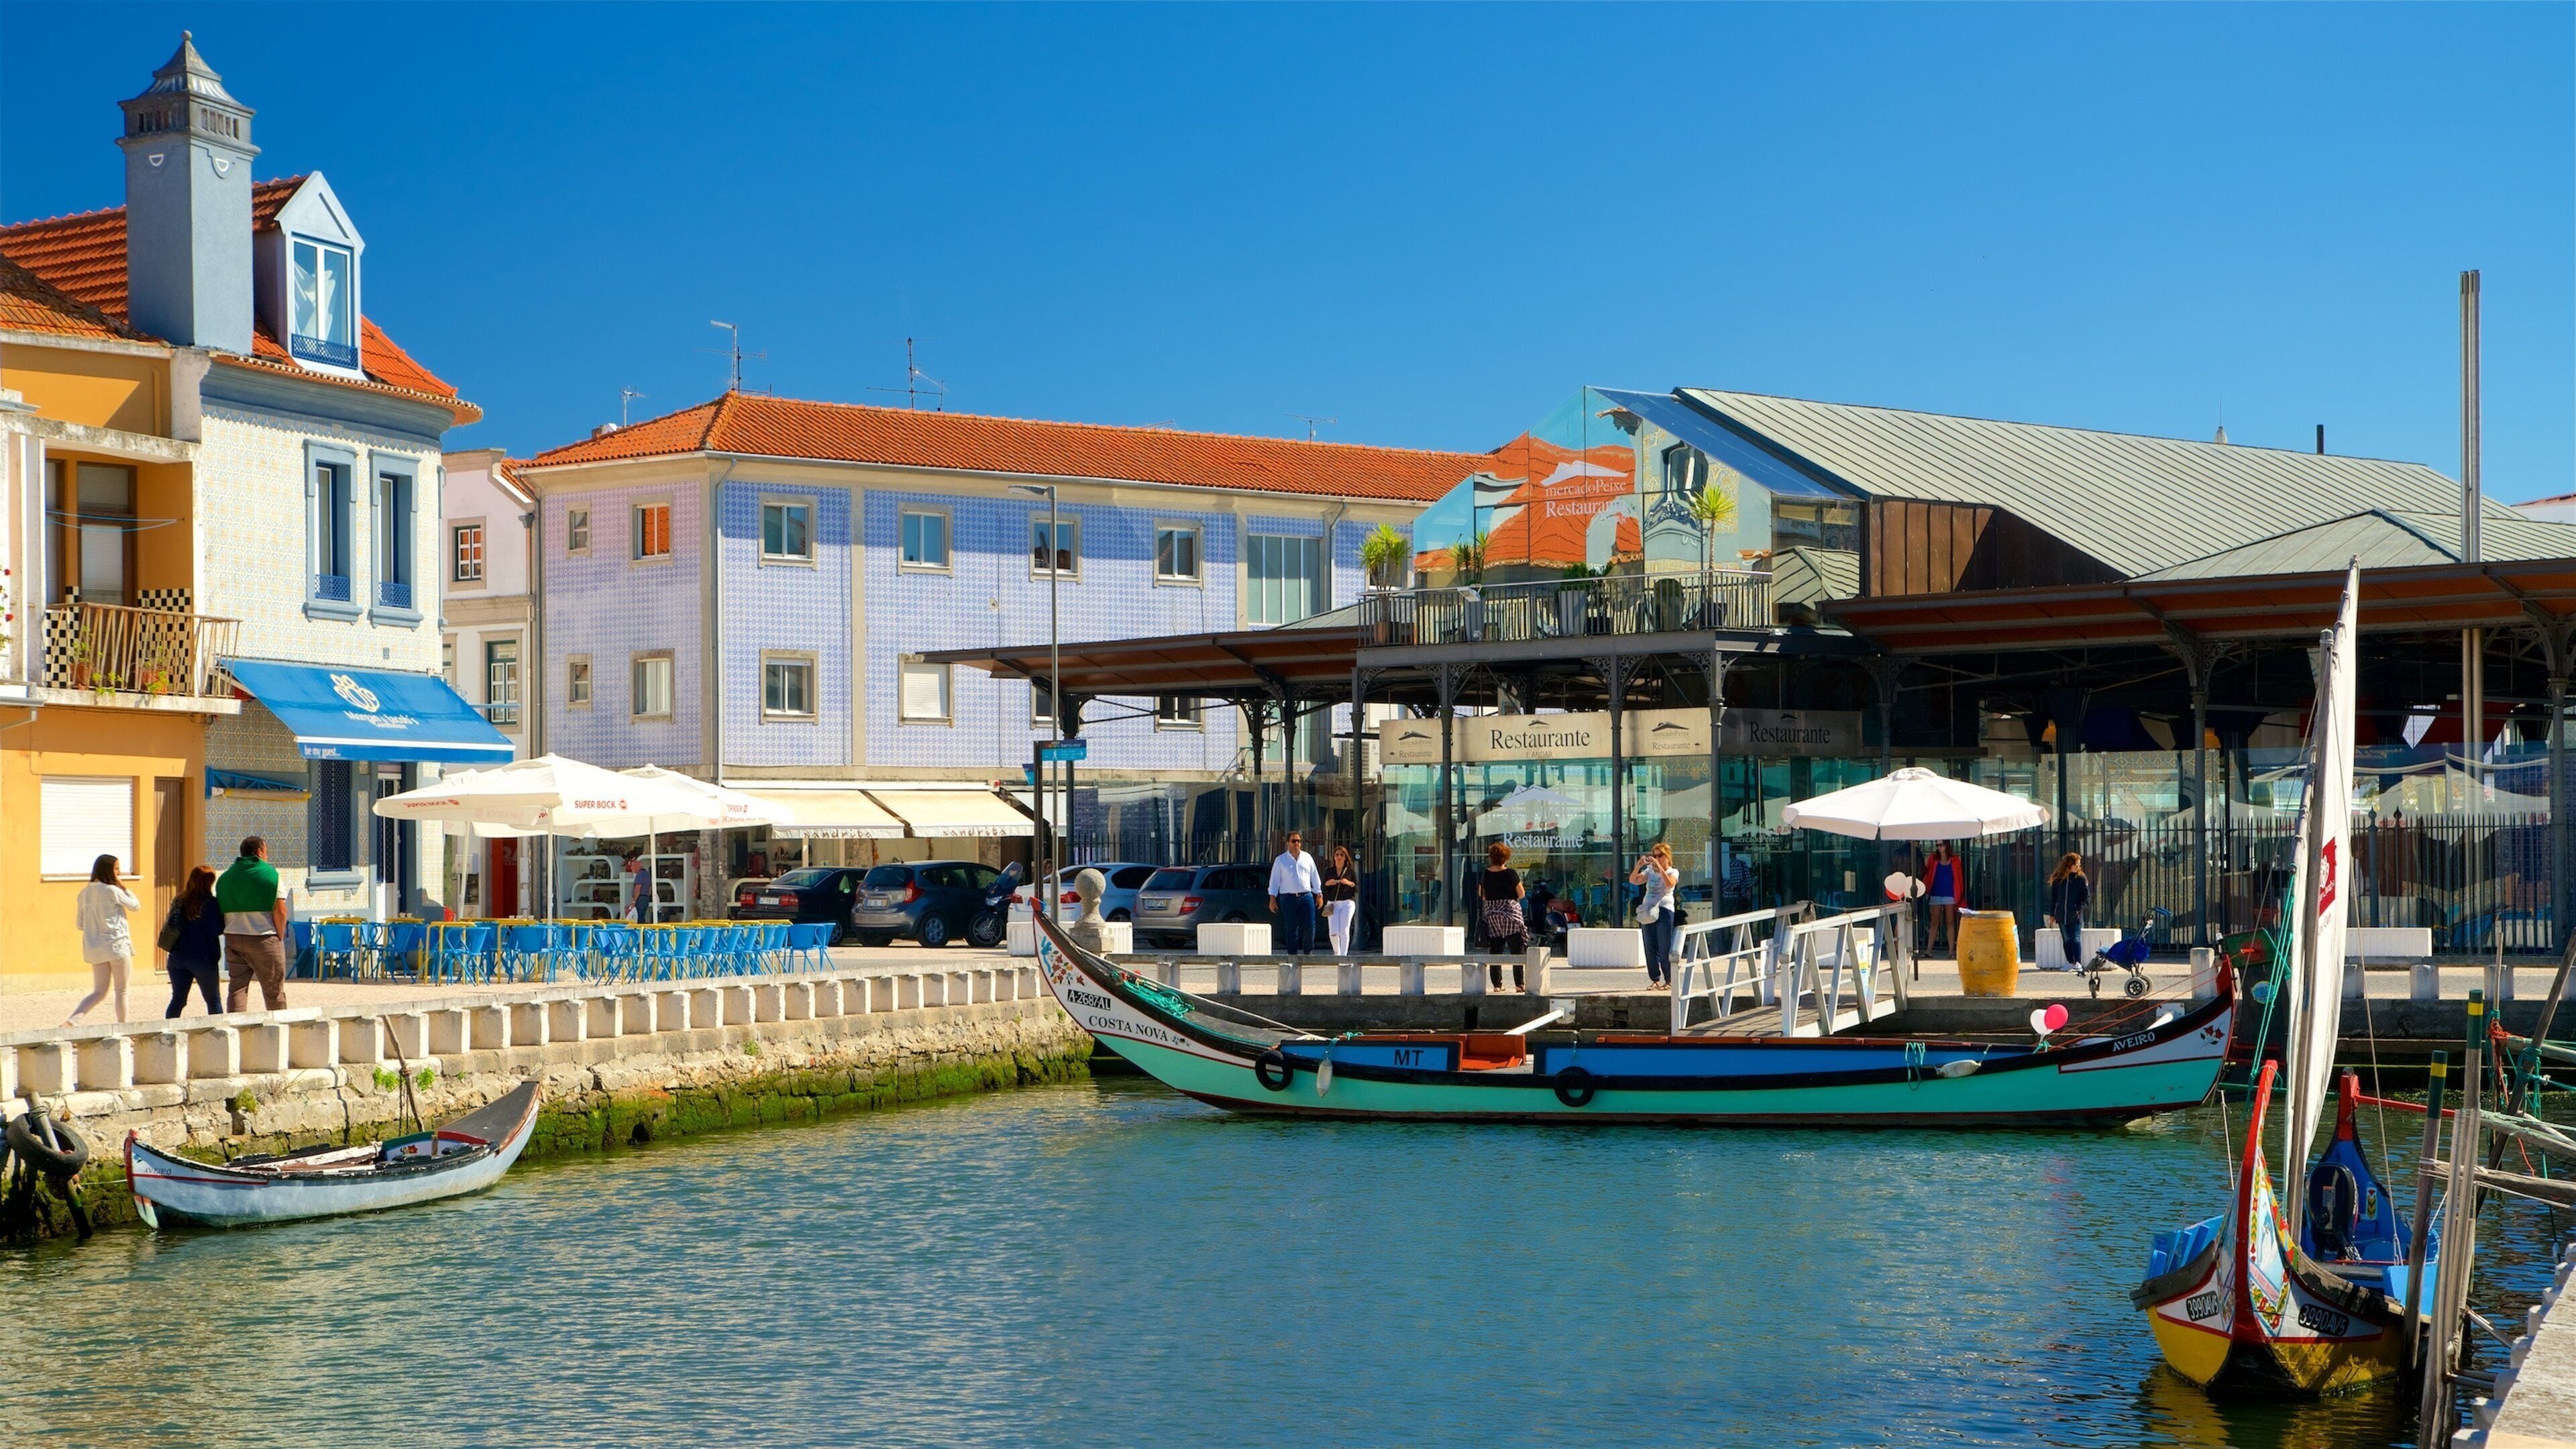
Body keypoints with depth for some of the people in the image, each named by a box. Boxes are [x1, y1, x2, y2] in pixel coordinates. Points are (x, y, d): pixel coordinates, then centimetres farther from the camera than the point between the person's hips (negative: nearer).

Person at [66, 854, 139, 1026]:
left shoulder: (84, 894, 7)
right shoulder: (112, 891, -11)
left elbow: (80, 924, 12)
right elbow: (136, 905, 1)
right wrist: (125, 889, 11)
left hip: (94, 949, 6)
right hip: (117, 945, -6)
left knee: (99, 992, 11)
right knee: (121, 991, 7)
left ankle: (72, 1019, -8)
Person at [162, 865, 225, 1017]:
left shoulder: (179, 901, 5)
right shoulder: (210, 903, -12)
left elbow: (170, 927, 11)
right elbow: (216, 930, -16)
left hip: (178, 957, 5)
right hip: (203, 959, -5)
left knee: (178, 999, 8)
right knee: (214, 1000, 7)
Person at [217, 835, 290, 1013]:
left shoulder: (226, 876, 8)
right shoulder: (270, 873, -8)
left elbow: (220, 909, 8)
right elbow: (280, 910, -11)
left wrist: (229, 932, 14)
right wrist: (280, 937, -1)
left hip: (233, 938, 4)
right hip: (263, 938, -4)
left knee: (236, 988, 7)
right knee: (274, 991, 5)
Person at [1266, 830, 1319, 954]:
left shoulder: (1307, 858, 12)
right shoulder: (1281, 860, 5)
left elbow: (1315, 877, 17)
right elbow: (1274, 881, 4)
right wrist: (1272, 899, -2)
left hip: (1306, 896, 2)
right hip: (1288, 898, -2)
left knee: (1310, 927, -7)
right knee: (1291, 929, -1)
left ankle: (1307, 952, 8)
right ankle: (1292, 955, 3)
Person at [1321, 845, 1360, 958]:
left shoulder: (1351, 872, 7)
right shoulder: (1329, 872, 12)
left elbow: (1357, 890, 6)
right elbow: (1323, 889, 14)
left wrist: (1350, 883, -13)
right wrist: (1327, 884, -7)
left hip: (1347, 903, -2)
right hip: (1332, 903, 2)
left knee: (1344, 931, -10)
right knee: (1333, 932, -6)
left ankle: (1343, 955, -8)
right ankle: (1336, 953, 19)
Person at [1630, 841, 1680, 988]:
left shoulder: (1673, 872, 4)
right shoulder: (1650, 871, 18)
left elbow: (1670, 884, -19)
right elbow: (1633, 880, 6)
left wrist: (1659, 866, -21)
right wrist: (1639, 866, -8)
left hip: (1664, 910, -5)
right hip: (1648, 912, 5)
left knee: (1665, 948, -7)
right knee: (1650, 948, 3)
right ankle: (1655, 979, 9)